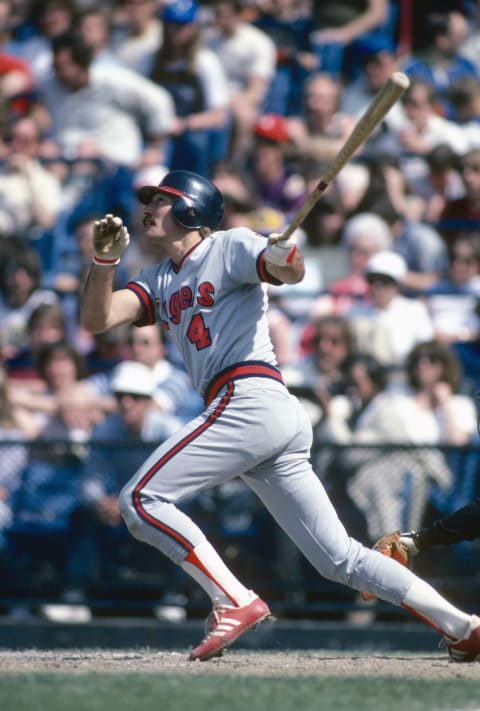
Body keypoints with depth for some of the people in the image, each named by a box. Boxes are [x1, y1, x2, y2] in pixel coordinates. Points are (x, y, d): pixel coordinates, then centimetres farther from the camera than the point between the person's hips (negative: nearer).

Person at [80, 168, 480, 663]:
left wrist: (285, 260, -38)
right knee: (339, 558, 5)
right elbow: (96, 320, 11)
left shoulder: (230, 247, 4)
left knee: (141, 500, -12)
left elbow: (288, 270, -15)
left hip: (250, 400, -8)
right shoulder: (159, 282, 24)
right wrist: (105, 259, -4)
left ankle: (235, 602, -17)